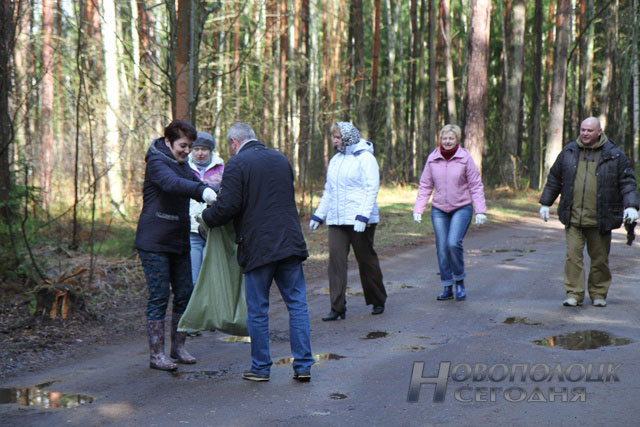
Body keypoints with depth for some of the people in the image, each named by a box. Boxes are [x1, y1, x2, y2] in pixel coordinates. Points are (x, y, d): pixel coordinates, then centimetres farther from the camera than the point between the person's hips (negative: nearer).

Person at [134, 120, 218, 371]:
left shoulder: (183, 164, 16)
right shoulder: (156, 161, -12)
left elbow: (194, 184, 8)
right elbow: (171, 183, -32)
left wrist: (216, 196, -14)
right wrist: (202, 191, -49)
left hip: (179, 242, 8)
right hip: (154, 243, -8)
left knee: (185, 293, 8)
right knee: (159, 297, -6)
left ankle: (178, 347, 20)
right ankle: (156, 354, 1)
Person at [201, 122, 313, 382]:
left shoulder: (236, 164, -7)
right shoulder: (281, 159, 14)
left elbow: (228, 206, -13)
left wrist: (206, 217, 7)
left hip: (258, 246, -5)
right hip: (290, 242, 5)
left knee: (257, 310, 6)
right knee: (297, 304, 8)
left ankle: (260, 368, 13)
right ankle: (303, 365, 7)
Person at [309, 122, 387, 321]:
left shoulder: (365, 158, -6)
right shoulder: (335, 160, 17)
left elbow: (371, 189, -13)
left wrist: (362, 216, -22)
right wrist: (318, 215, 19)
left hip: (360, 221, -6)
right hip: (336, 220, 6)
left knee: (366, 260, 4)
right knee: (336, 258, -6)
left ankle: (378, 301, 22)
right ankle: (337, 307, -6)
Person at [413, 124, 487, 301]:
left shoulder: (465, 158, -4)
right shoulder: (432, 159, 3)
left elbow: (476, 186, -2)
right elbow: (425, 186, 8)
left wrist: (480, 210, -8)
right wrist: (418, 209, 1)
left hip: (462, 208, -3)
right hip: (439, 210, 3)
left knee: (453, 243, -20)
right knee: (442, 248, 1)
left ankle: (460, 281, 1)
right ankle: (447, 288, 13)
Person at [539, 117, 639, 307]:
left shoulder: (614, 155, 1)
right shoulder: (568, 152, 9)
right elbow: (554, 179, 17)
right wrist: (545, 203, 17)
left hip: (600, 219, -1)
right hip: (573, 218, 1)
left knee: (600, 258, 7)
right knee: (573, 255, -6)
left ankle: (598, 294, 21)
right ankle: (574, 294, 0)